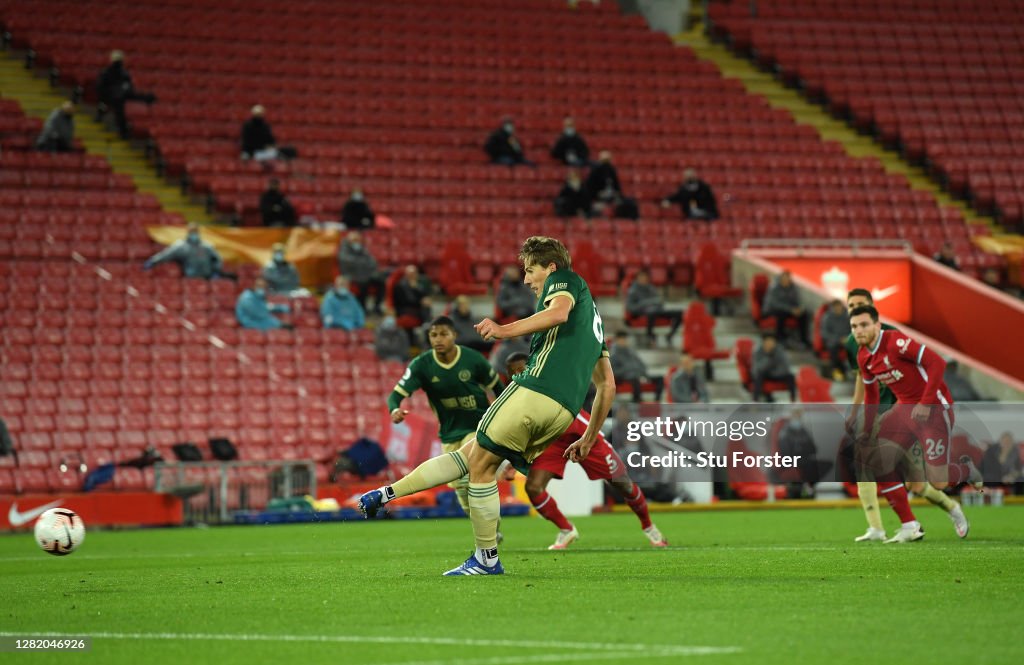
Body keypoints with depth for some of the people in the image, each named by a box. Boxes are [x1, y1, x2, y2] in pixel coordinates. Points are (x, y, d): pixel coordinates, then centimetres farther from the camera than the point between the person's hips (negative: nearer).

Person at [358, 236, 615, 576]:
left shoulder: (564, 279, 8)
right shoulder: (591, 314, 33)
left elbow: (559, 312, -19)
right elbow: (607, 385, 31)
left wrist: (507, 330, -27)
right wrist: (589, 437, 34)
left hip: (536, 390, -9)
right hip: (563, 412, 9)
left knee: (480, 464, -2)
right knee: (467, 455, 10)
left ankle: (487, 560, 0)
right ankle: (386, 494, 11)